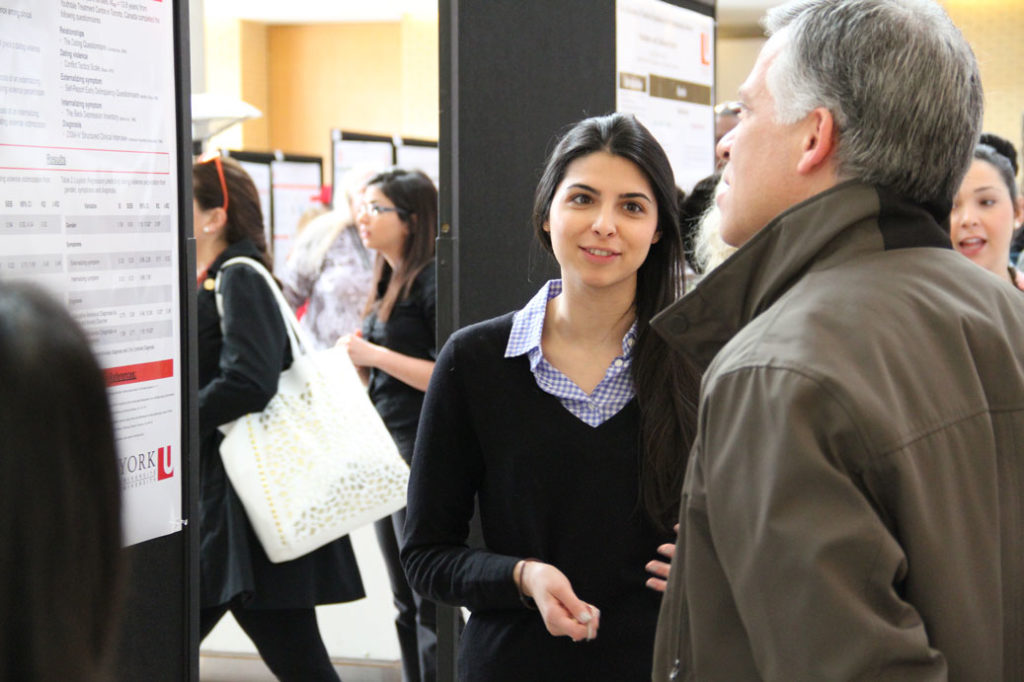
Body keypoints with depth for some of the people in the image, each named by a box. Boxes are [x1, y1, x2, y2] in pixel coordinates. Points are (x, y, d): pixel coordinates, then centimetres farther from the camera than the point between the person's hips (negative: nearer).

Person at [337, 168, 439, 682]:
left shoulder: (431, 282, -13)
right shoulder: (388, 284, 15)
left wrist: (375, 354, -18)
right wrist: (356, 359, 2)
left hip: (423, 455, -10)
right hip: (388, 454, 10)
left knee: (431, 601, -5)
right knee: (406, 601, 15)